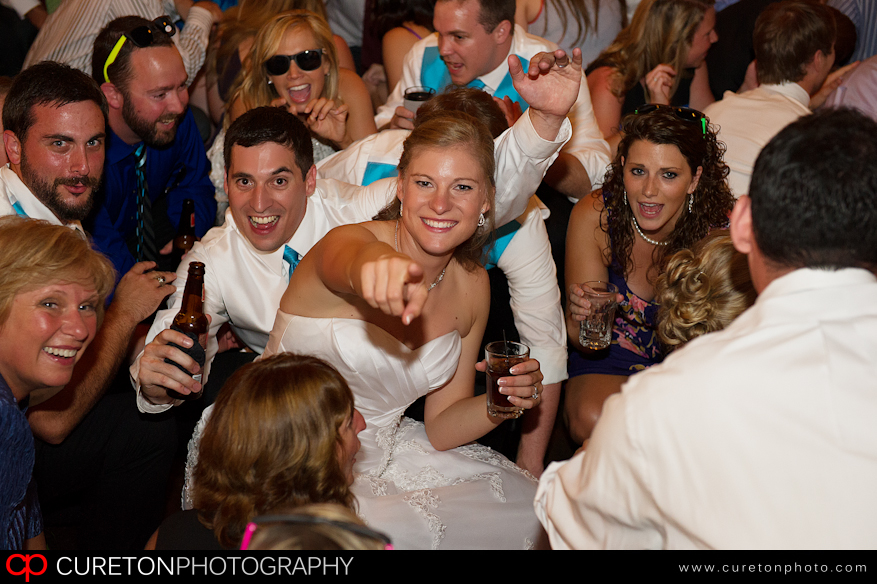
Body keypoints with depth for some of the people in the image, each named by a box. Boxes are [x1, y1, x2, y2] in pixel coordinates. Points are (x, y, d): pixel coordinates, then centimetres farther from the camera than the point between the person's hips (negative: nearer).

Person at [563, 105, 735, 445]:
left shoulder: (719, 231, -22)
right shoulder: (594, 216, -19)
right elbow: (582, 342, -12)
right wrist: (583, 317, -37)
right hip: (612, 357, 1)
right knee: (591, 422, -31)